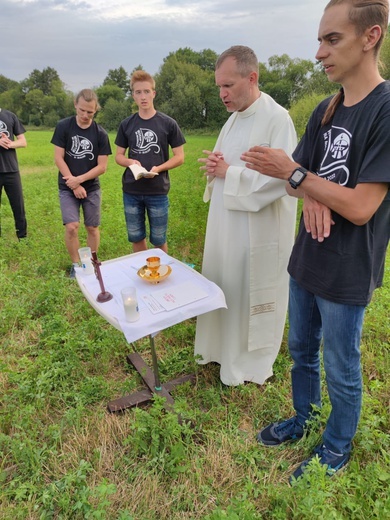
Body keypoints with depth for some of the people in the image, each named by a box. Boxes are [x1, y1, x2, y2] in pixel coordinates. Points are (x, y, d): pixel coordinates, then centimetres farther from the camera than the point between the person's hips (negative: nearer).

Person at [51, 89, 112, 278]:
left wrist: (79, 180, -16)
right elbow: (58, 158, -7)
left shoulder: (100, 133, -3)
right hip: (67, 188, -1)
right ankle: (75, 265, 8)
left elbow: (102, 166, -7)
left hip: (92, 188, 1)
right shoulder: (63, 126, -5)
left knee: (92, 228, 5)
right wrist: (74, 185, -13)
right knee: (71, 227, -11)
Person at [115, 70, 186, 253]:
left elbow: (179, 157, -2)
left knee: (159, 239, 7)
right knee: (136, 237, 13)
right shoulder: (126, 124, 4)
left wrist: (158, 168, -18)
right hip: (131, 191, 3)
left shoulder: (168, 123, -3)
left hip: (158, 191, -2)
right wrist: (130, 162, -13)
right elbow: (119, 155, 10)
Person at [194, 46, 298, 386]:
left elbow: (280, 178, -24)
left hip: (257, 230, -8)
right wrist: (215, 166, -5)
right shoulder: (234, 119, 12)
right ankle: (222, 347, 39)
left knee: (249, 295, 6)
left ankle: (250, 363, 29)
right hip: (226, 225, 8)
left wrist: (228, 172, -18)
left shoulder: (277, 119, -15)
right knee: (223, 289, 18)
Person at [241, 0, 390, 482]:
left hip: (346, 274, -7)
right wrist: (309, 194, -16)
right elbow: (299, 177, 8)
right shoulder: (325, 109, 6)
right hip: (306, 260, 7)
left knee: (341, 370, 13)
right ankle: (303, 418, 47)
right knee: (301, 351, 22)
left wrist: (292, 172, -21)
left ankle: (336, 448, 39)